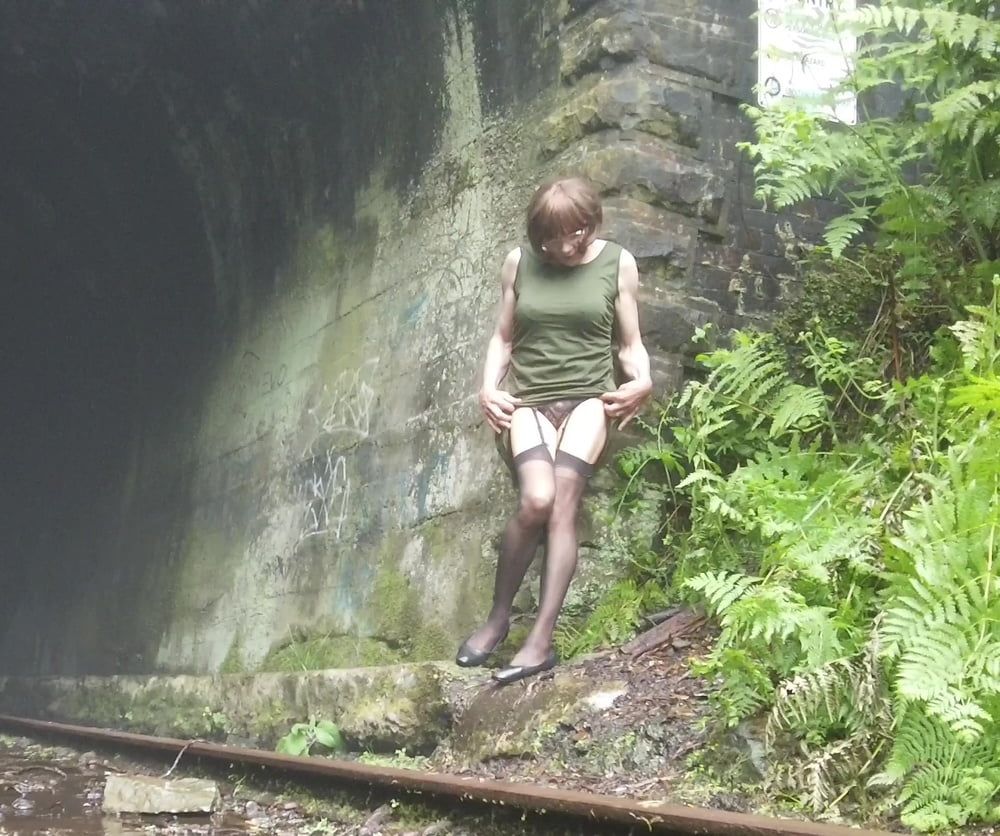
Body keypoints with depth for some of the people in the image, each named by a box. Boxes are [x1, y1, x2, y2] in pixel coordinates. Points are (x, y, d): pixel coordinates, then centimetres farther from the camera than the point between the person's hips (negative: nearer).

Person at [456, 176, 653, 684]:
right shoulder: (519, 263, 7)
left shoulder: (617, 264, 5)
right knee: (536, 500, -24)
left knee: (562, 500, -23)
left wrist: (642, 381, -9)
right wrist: (488, 388, -1)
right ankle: (498, 618, -6)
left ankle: (541, 639, -22)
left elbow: (629, 343, 11)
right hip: (529, 399, 0)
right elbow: (503, 338, 15)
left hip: (589, 397, 0)